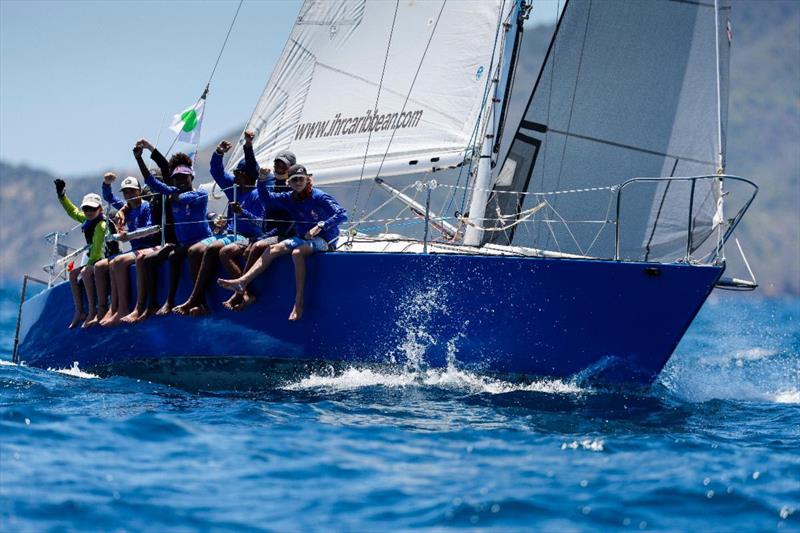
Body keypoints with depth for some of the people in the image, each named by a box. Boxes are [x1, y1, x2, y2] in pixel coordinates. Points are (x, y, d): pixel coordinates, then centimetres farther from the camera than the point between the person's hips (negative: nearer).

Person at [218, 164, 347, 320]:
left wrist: (320, 226, -31)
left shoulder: (319, 197, -14)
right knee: (274, 249, -11)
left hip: (324, 239, -7)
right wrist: (262, 181, -11)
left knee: (297, 252, -34)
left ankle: (299, 302, -33)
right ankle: (242, 282, -21)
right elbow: (266, 198, 8)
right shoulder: (290, 198, 6)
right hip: (304, 237, 7)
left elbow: (342, 214, -22)